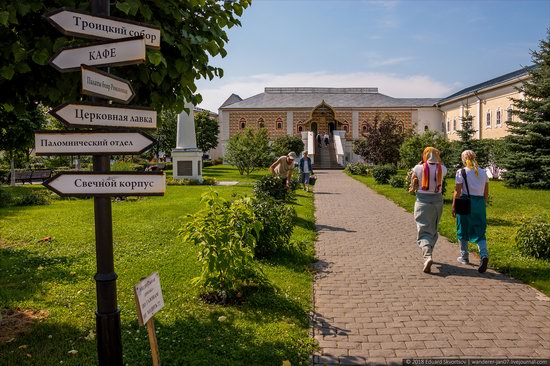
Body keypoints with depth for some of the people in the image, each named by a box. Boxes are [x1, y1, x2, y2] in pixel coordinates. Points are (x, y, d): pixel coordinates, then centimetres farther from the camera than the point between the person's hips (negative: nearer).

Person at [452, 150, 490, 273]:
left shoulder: (461, 172, -8)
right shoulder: (483, 172, 7)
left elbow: (457, 192, -10)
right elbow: (486, 192, 11)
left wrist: (453, 206, -3)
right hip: (480, 203, 4)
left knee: (463, 230, 13)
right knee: (479, 232, 7)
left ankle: (464, 257, 23)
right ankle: (484, 255, -16)